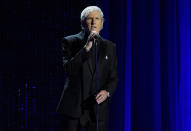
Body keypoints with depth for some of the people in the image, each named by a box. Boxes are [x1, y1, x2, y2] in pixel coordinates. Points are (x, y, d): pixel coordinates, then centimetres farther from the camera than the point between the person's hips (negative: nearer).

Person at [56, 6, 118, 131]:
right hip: (74, 107, -2)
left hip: (99, 109, 2)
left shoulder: (110, 47, 11)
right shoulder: (70, 42, 2)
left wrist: (107, 91, -10)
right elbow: (68, 69, -11)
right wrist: (86, 48, -18)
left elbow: (114, 77, 10)